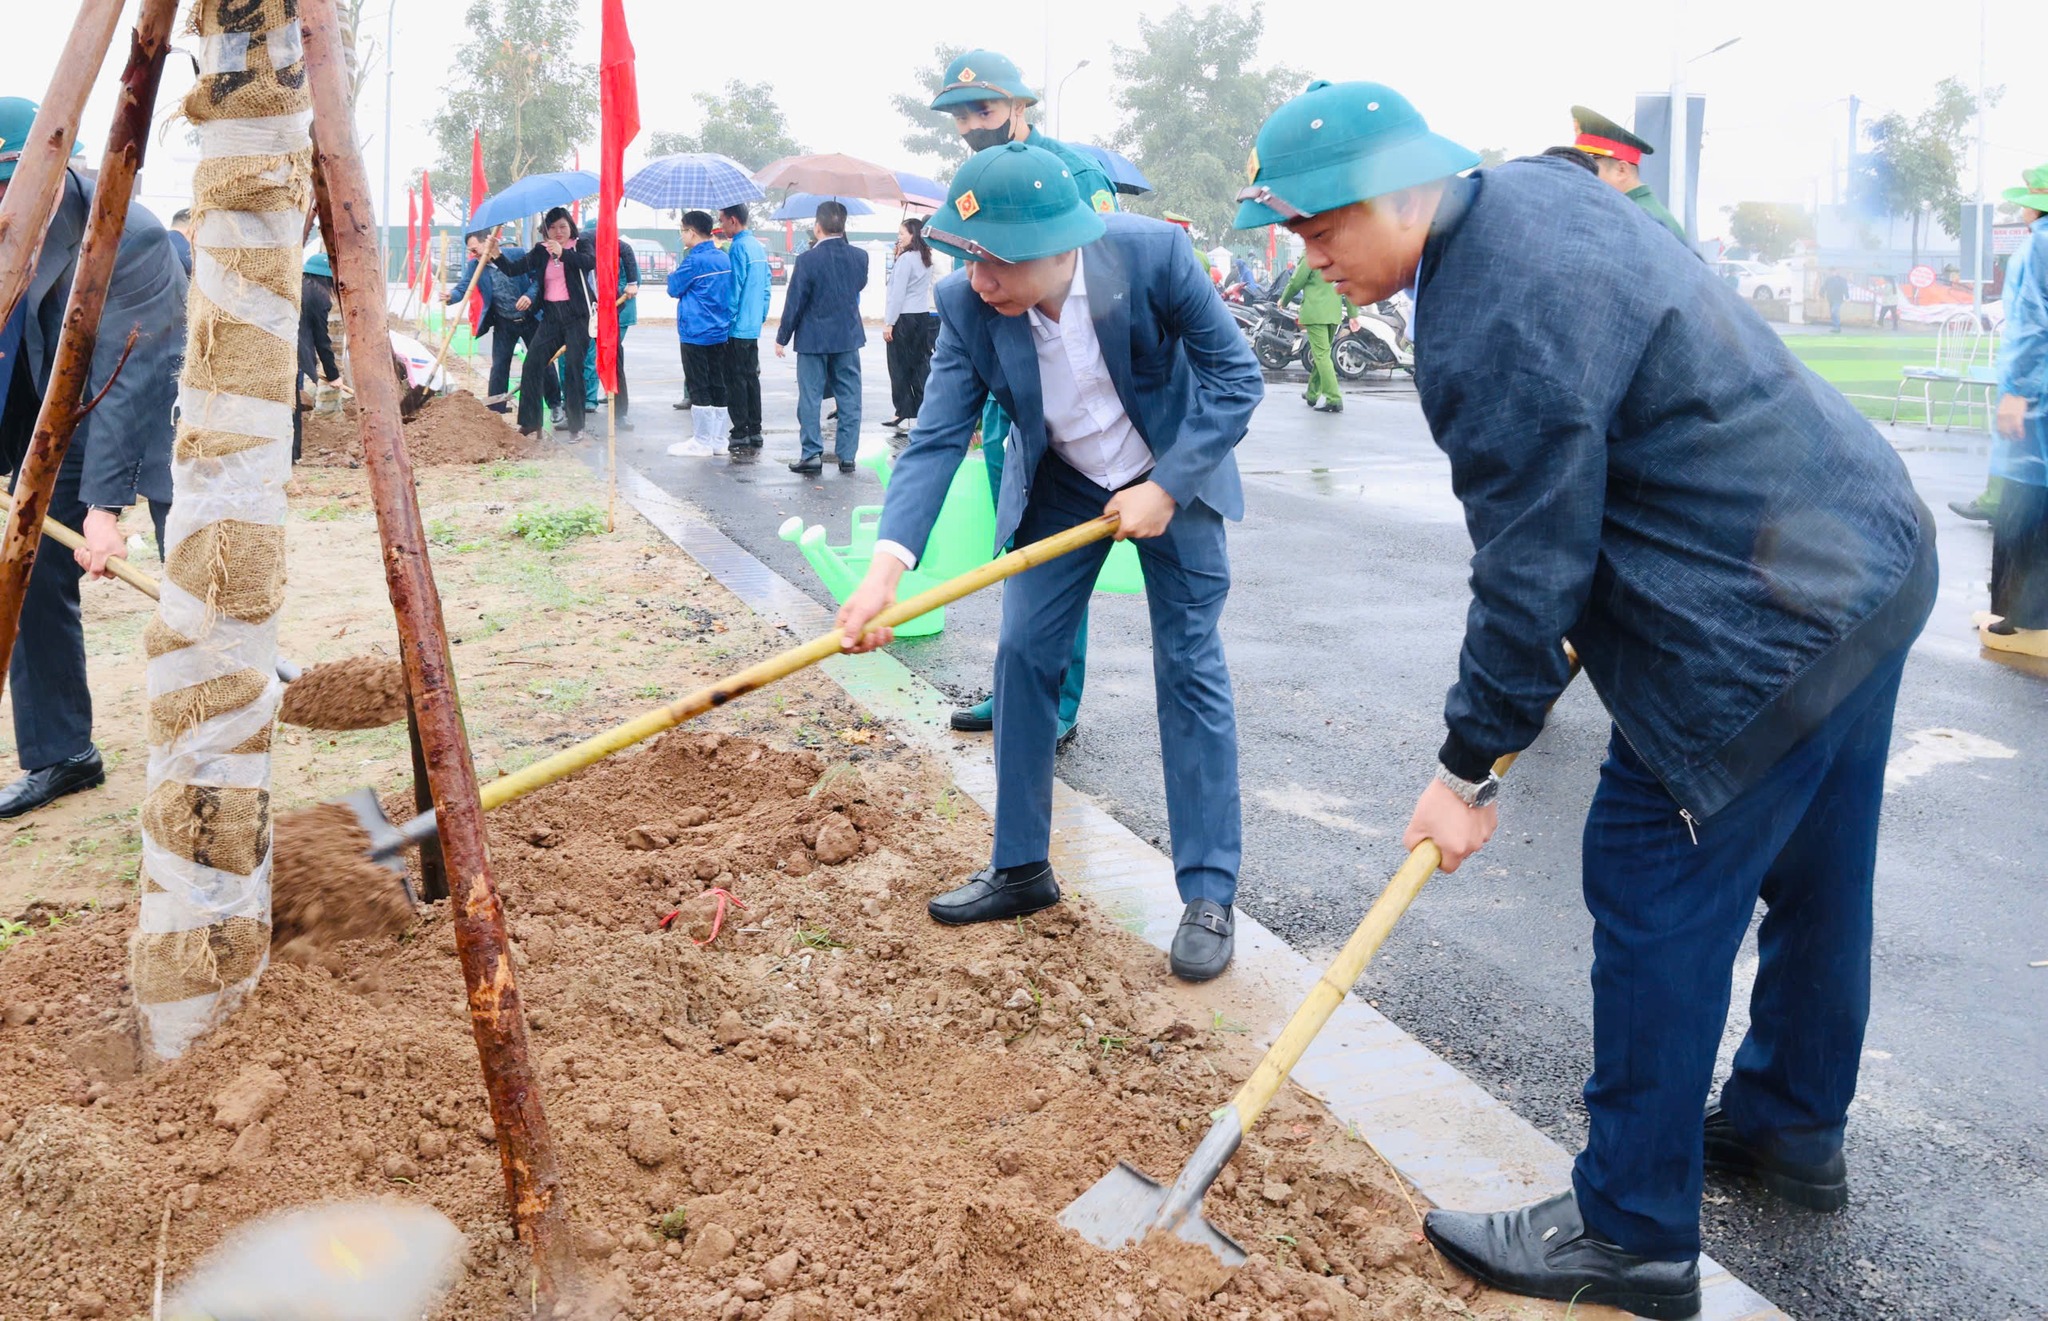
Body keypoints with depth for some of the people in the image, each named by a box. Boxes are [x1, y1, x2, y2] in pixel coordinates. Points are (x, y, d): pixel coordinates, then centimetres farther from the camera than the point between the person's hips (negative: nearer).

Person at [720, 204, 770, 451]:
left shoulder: (738, 248, -14)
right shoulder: (759, 247, 12)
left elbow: (733, 289, -16)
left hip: (737, 328, -8)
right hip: (754, 327, 8)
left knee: (736, 382, -3)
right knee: (751, 378, 11)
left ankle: (741, 436, -2)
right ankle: (755, 434, 14)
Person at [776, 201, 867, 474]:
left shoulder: (807, 260, -15)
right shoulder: (859, 257, -3)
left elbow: (794, 302, -10)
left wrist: (782, 337, 0)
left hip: (813, 338, -3)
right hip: (848, 337, 3)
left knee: (810, 398, 4)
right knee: (849, 397, 9)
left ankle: (812, 454, 2)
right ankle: (847, 455, 11)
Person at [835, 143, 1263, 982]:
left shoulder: (1152, 254, -30)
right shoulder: (966, 304, -22)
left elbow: (1235, 376, -21)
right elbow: (937, 438, -24)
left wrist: (1166, 487, -26)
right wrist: (887, 565, -37)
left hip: (1172, 478, -3)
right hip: (1059, 488, 3)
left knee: (1190, 668, -4)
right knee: (1022, 654, 1)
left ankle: (1209, 894, 4)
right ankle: (1021, 868, 17)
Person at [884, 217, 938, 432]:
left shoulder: (906, 259, -14)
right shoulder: (925, 259, 11)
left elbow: (897, 293, -16)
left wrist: (888, 323, -14)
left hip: (904, 317, -8)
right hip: (922, 316, 8)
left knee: (899, 367, -1)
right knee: (920, 363, 9)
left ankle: (903, 412, -1)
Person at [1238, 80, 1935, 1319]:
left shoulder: (1501, 326, -25)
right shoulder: (1536, 188, 7)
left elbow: (1532, 574, -21)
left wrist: (1469, 770, -10)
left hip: (1767, 629, -11)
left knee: (1658, 899, -1)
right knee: (1812, 874, 22)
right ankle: (1793, 1124, 43)